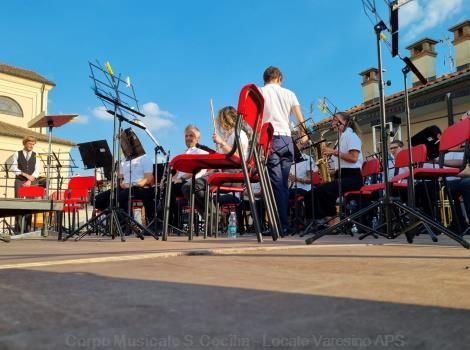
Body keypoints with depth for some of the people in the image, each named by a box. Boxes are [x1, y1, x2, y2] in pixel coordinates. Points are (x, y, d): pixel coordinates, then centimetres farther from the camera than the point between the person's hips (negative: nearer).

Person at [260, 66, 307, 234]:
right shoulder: (289, 93, 14)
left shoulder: (259, 92, 8)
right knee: (283, 184, 8)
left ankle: (283, 225, -12)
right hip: (287, 139, 3)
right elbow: (300, 120, 12)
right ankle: (284, 222, 9)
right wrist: (303, 135, 27)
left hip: (270, 139, -3)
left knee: (277, 184, -8)